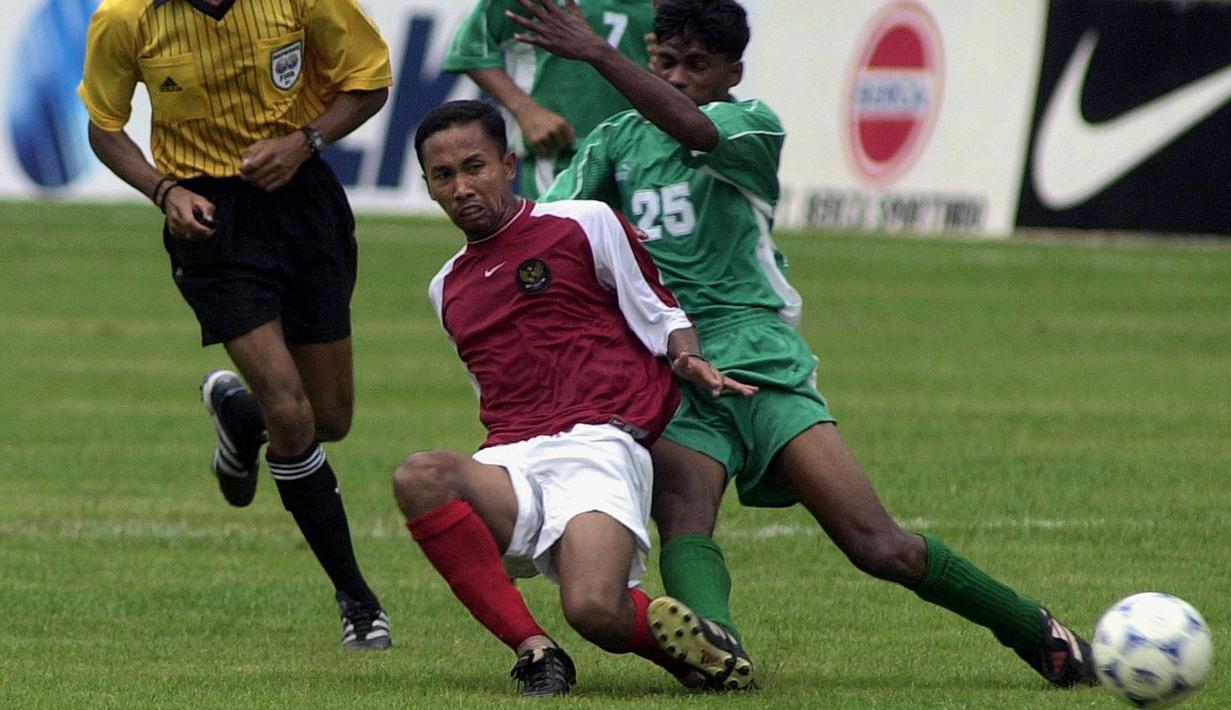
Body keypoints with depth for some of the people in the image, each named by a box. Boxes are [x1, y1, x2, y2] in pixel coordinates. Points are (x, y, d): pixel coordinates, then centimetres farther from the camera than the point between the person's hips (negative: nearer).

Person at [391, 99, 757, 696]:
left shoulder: (586, 225, 10)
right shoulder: (447, 289, 26)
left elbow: (661, 316, 12)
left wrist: (690, 360, -7)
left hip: (599, 445, -5)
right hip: (511, 462, 5)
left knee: (594, 611, -32)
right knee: (419, 479, -33)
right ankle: (533, 651, -25)